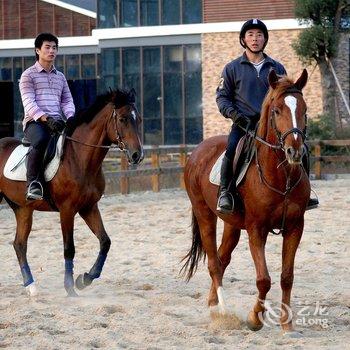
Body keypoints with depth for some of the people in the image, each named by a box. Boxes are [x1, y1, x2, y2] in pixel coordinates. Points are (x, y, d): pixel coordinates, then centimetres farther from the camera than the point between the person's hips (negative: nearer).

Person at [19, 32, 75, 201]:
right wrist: (46, 118, -23)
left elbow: (67, 101, 18)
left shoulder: (60, 77, 25)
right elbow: (28, 102, -6)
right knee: (40, 141, -39)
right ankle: (33, 184, -32)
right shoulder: (28, 75, 7)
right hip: (34, 122, -5)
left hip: (57, 122, 5)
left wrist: (70, 117, -6)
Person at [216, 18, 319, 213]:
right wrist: (233, 113, -9)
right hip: (244, 123, -2)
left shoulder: (277, 68, 15)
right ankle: (225, 193, -24)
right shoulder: (232, 69, 9)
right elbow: (222, 96, 9)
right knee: (232, 149, -31)